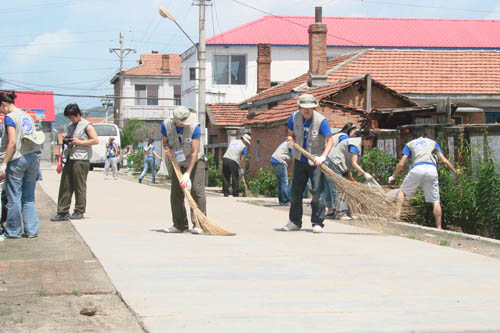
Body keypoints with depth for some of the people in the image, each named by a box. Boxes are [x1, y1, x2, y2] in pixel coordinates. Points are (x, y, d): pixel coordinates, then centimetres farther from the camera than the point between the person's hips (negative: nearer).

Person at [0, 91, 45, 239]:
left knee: (14, 197, 1)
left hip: (17, 159, -7)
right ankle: (31, 230, 10)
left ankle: (13, 231, 7)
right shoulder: (27, 116, 15)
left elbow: (12, 142, -15)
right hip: (33, 158, 7)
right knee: (29, 198, 11)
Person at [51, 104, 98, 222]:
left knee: (79, 187, -3)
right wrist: (65, 141, 8)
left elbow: (95, 140, -8)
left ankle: (79, 211, 5)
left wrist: (79, 142, -11)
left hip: (81, 160, -7)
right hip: (69, 159, 7)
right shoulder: (70, 127, 21)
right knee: (65, 186, 2)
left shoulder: (87, 126, -1)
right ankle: (63, 212, 3)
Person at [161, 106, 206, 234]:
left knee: (197, 190, -15)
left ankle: (198, 224, -14)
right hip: (177, 162, 4)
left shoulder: (194, 127, -28)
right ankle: (179, 225, 6)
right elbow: (165, 141, 4)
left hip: (195, 161, -4)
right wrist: (167, 149, -21)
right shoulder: (166, 124, -17)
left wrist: (187, 173, -30)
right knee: (176, 192, -2)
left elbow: (195, 152, -27)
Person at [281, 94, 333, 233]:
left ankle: (317, 223, -4)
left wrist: (323, 156, -30)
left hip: (316, 162, -5)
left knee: (317, 192, -11)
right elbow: (291, 134, 13)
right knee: (295, 192, 7)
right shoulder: (294, 117, -2)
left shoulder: (321, 120, -16)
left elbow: (330, 141, -17)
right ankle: (295, 221, 19)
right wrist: (291, 139, -11)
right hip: (300, 160, 5)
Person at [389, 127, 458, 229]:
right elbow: (444, 160, 18)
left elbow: (401, 164, 17)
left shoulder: (410, 144, 25)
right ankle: (439, 227, 2)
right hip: (432, 169, 1)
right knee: (435, 201, 5)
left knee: (402, 191, 17)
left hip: (417, 169, -1)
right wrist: (455, 172, 28)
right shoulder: (433, 142, 28)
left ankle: (397, 215, 2)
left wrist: (393, 177, 28)